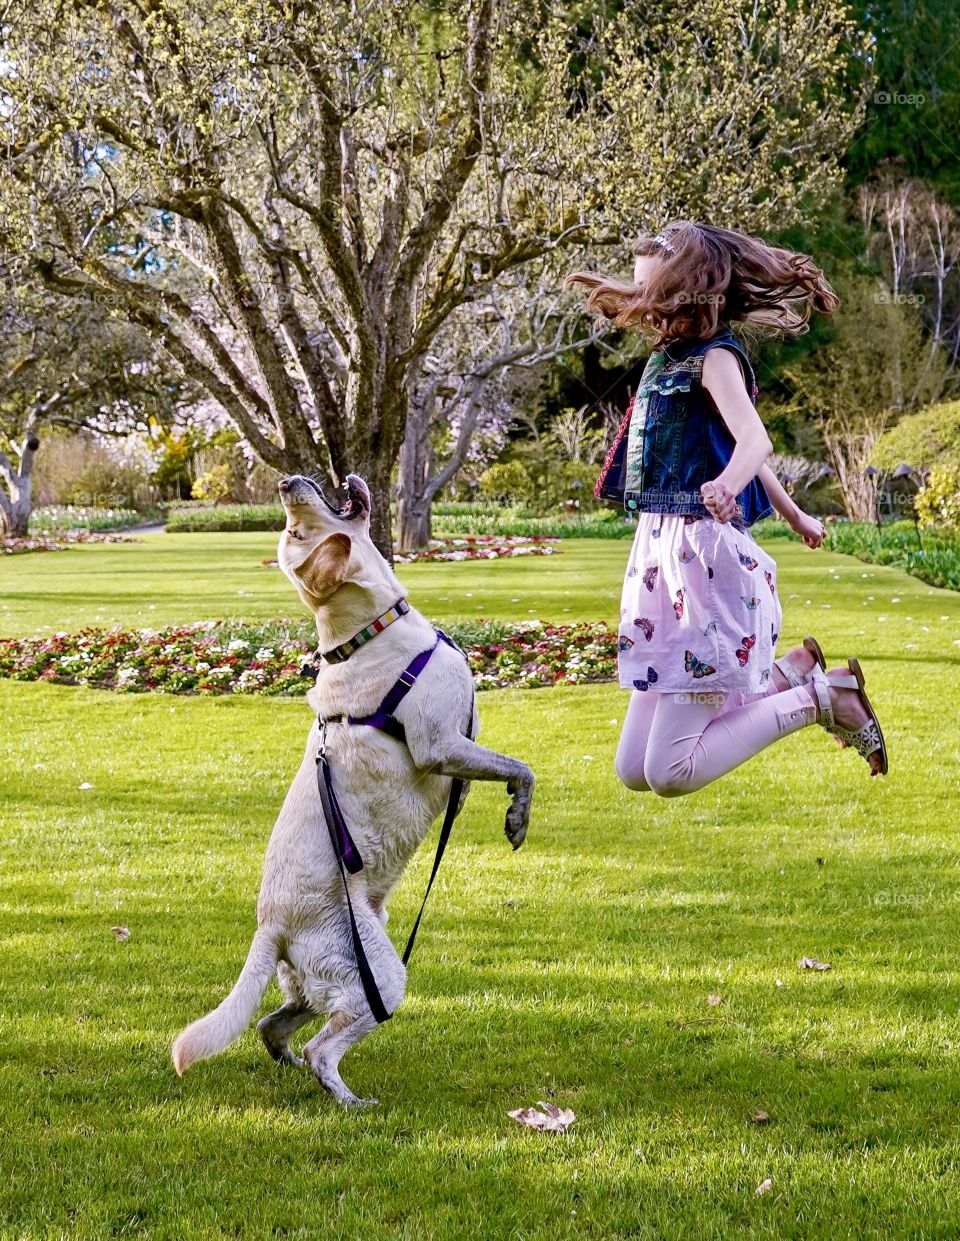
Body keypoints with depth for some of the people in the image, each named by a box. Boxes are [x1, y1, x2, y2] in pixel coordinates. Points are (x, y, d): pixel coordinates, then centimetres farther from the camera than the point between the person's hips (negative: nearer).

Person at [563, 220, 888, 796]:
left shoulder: (714, 358, -10)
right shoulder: (669, 357, 15)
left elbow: (754, 439, -27)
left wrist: (728, 485, -51)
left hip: (705, 557, -9)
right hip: (661, 553, 9)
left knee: (669, 771, -11)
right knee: (635, 770, 8)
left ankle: (819, 698, 2)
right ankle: (787, 674, 17)